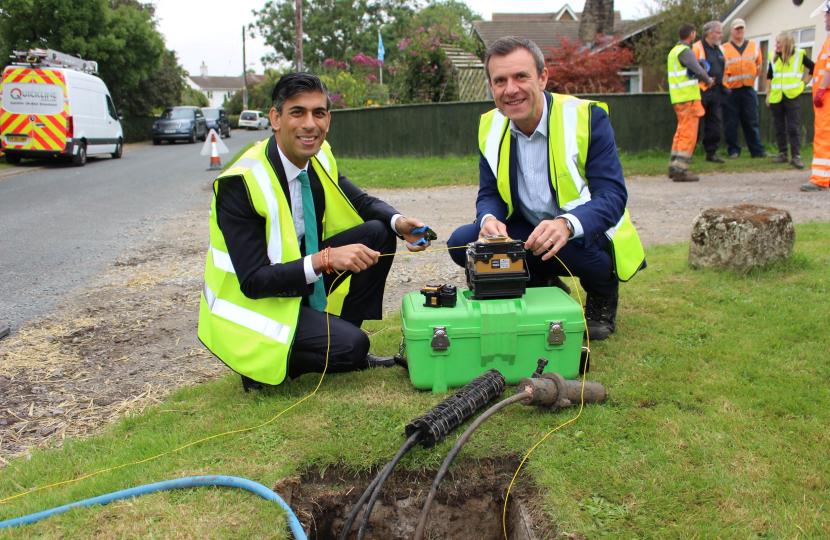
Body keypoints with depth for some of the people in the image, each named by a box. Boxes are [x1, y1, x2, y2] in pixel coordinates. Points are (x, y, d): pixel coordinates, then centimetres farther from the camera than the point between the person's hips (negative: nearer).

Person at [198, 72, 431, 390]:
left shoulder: (319, 158, -4)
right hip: (255, 304, -8)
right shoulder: (241, 183, -26)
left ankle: (339, 340, 4)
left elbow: (361, 202, 8)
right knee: (350, 346, -26)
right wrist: (325, 260, -37)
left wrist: (400, 223, -14)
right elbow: (253, 282, -28)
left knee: (379, 233, -4)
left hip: (305, 280, 8)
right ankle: (262, 364, 1)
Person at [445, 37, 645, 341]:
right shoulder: (491, 127, -3)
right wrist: (489, 219, -27)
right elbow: (489, 194, 0)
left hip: (584, 237, -4)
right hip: (528, 234, 5)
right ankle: (547, 289, 7)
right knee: (461, 242, -17)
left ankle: (603, 293, 1)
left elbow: (612, 195, -25)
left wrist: (567, 225, -47)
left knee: (573, 244, -38)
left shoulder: (587, 118, -18)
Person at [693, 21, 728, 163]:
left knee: (715, 123, 6)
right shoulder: (697, 48, -6)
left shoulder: (720, 49, 17)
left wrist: (724, 85, 17)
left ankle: (711, 152, 14)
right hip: (701, 92, -7)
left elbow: (725, 69, 25)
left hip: (717, 93, 7)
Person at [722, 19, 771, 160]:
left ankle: (758, 150, 5)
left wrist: (750, 78, 15)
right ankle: (733, 151, 5)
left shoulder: (754, 46, 14)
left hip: (748, 89, 2)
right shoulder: (724, 49, 6)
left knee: (751, 122, 3)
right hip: (730, 90, -2)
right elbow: (720, 69, 0)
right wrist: (725, 84, -10)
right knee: (730, 123, -2)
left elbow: (758, 66, 22)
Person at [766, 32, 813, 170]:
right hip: (776, 97, 4)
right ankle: (782, 154, 15)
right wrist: (768, 94, 12)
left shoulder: (799, 55, 0)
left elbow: (813, 68, 8)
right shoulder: (773, 57, 10)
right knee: (779, 128, 7)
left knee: (793, 127, -8)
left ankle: (796, 156, -8)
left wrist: (804, 82, 4)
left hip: (792, 96, -4)